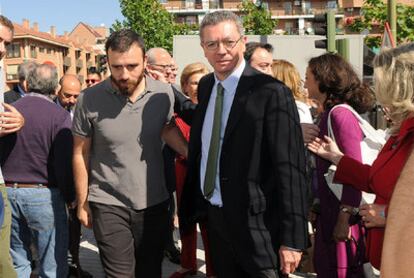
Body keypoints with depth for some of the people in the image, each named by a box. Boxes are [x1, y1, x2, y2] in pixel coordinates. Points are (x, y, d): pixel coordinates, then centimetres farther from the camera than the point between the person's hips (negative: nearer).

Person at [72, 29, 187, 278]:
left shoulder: (163, 93, -8)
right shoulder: (90, 100, -13)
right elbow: (81, 154, -1)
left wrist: (191, 155, -1)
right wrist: (82, 203, 5)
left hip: (155, 202, 3)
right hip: (109, 205, -2)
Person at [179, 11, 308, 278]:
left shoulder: (271, 93, -17)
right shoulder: (205, 86, 5)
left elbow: (290, 169, -18)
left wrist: (292, 239, -19)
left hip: (254, 222, -6)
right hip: (213, 216, 7)